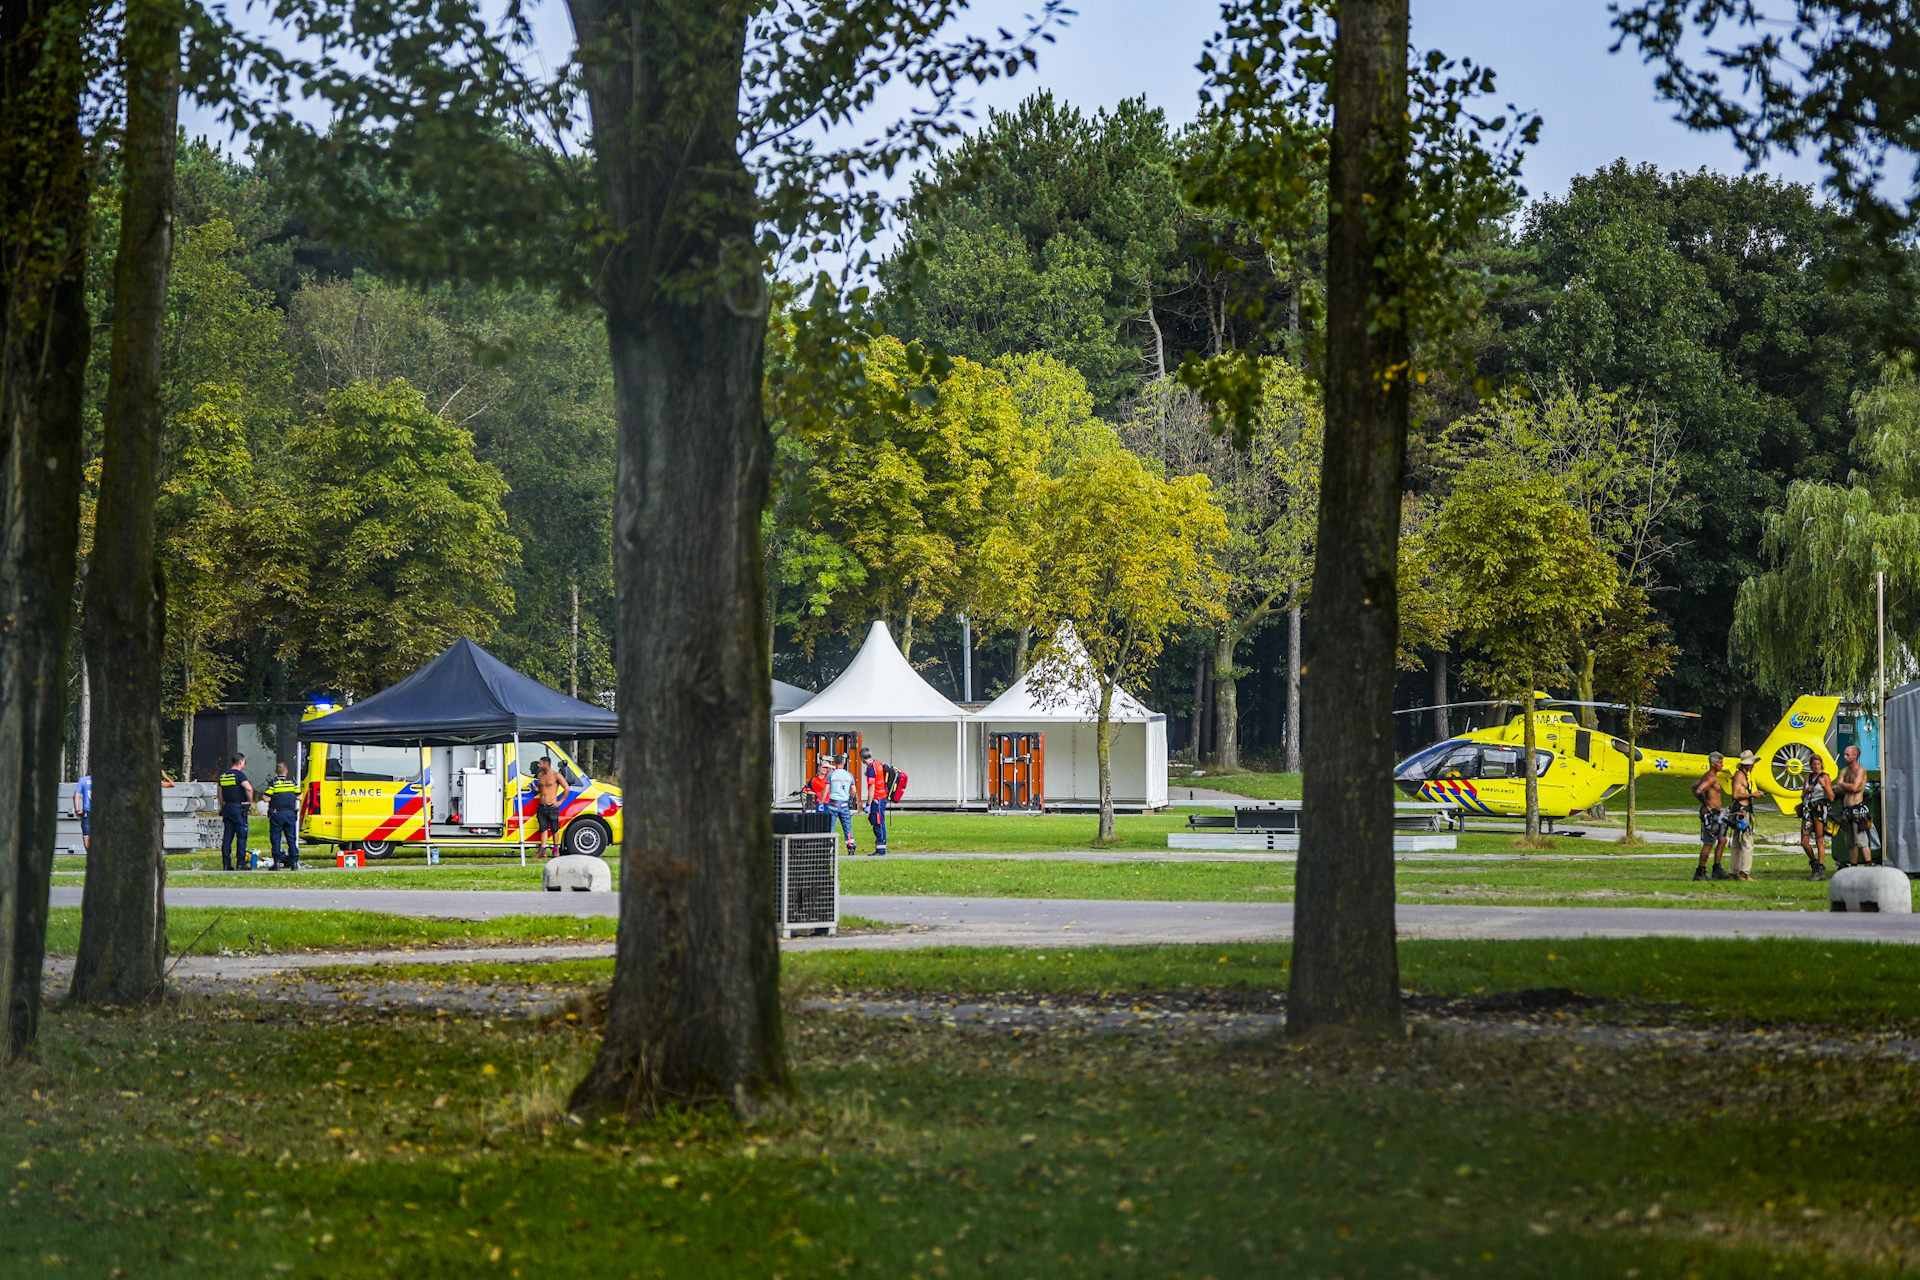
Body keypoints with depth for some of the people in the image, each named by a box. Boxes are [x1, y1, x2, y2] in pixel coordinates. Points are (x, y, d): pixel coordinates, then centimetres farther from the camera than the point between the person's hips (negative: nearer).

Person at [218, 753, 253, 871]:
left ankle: (226, 863, 6)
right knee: (241, 836, -2)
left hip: (227, 808, 6)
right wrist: (250, 801, -9)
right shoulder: (239, 774, -10)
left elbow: (220, 794, 17)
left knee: (227, 836, 8)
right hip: (238, 809, -6)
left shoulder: (223, 776, 12)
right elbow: (249, 788, -25)